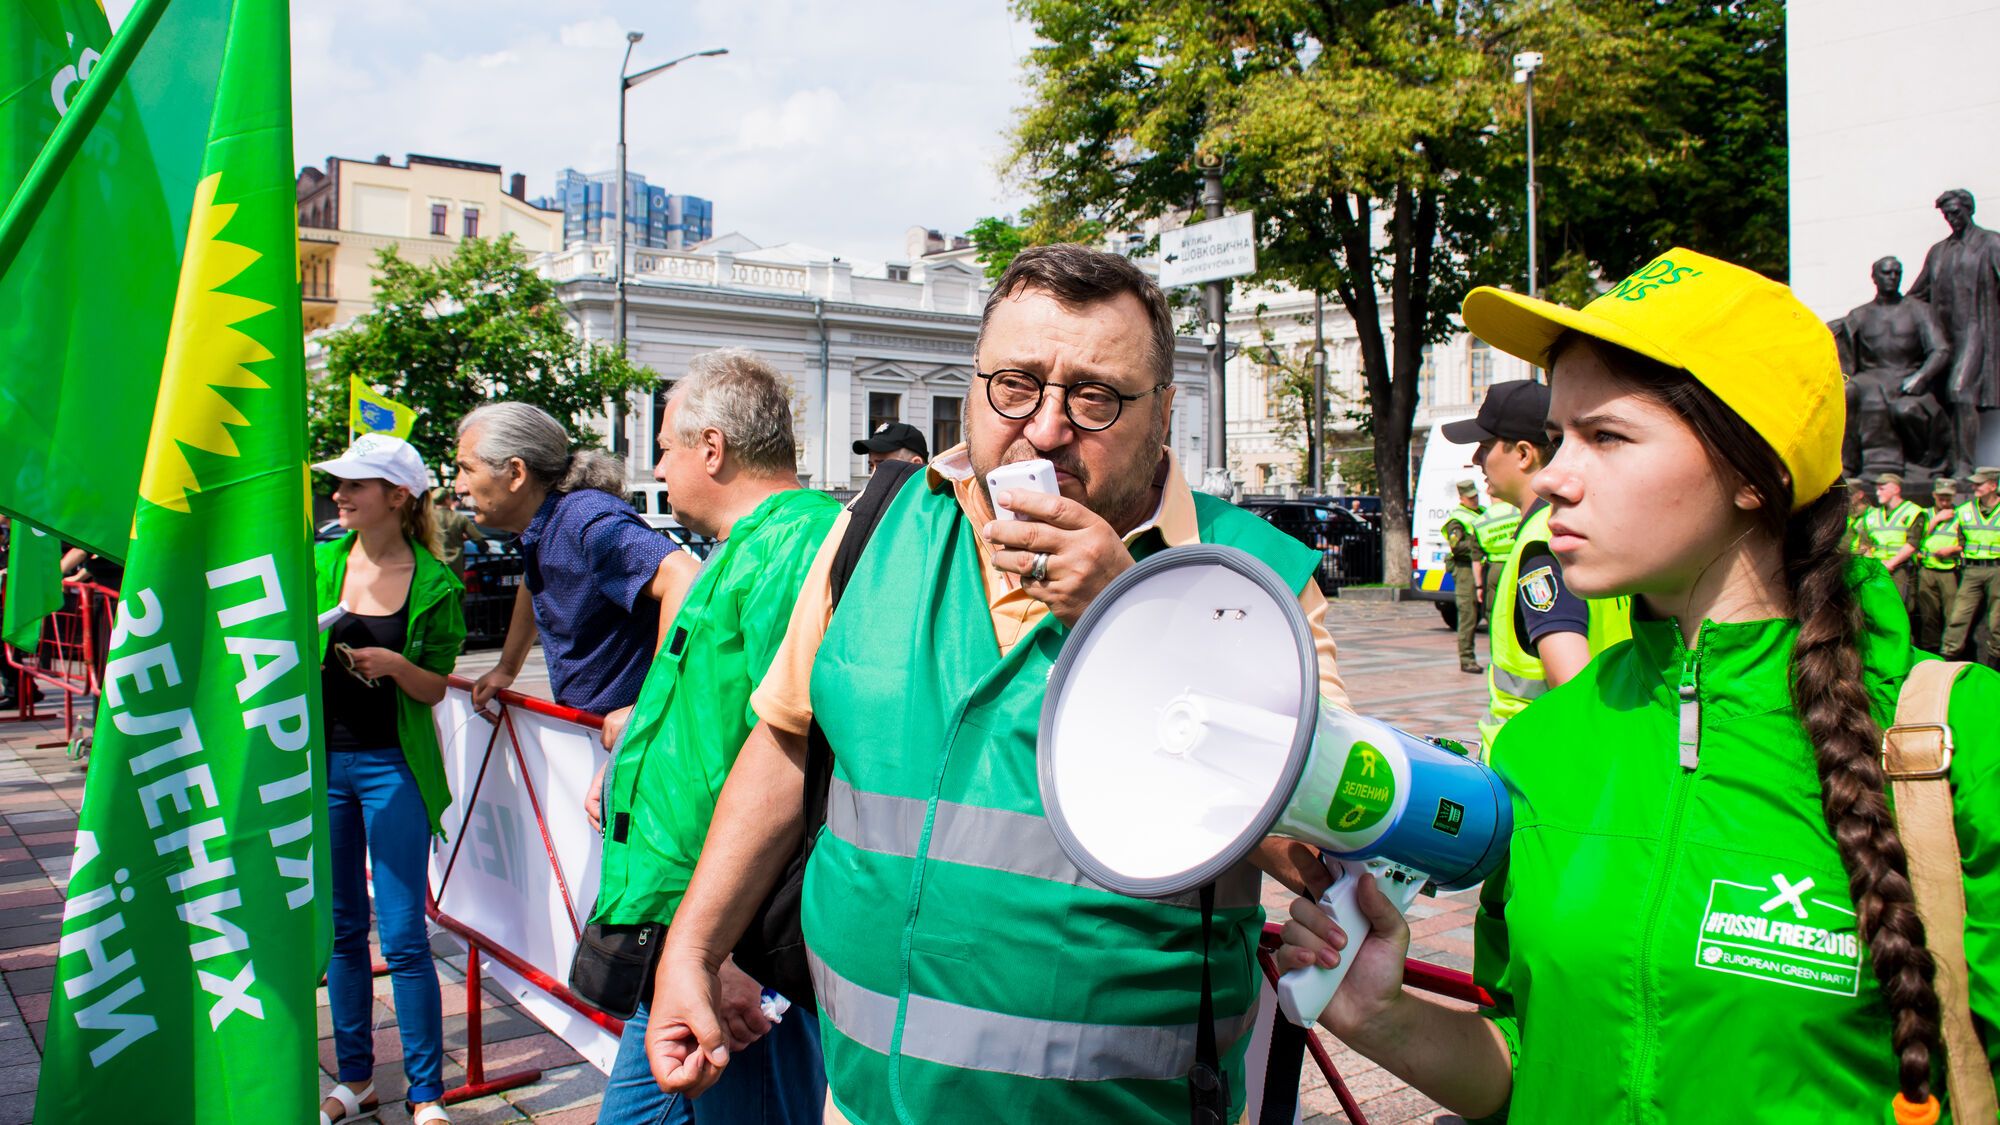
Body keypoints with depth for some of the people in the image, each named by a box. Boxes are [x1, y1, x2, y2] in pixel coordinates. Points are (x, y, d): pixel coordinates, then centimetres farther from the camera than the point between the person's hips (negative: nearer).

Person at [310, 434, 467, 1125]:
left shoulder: (435, 585, -5)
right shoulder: (319, 563, 2)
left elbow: (435, 689, -1)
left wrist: (396, 666, -21)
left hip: (392, 766, -3)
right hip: (322, 760, 4)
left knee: (403, 936, -3)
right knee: (341, 929, 12)